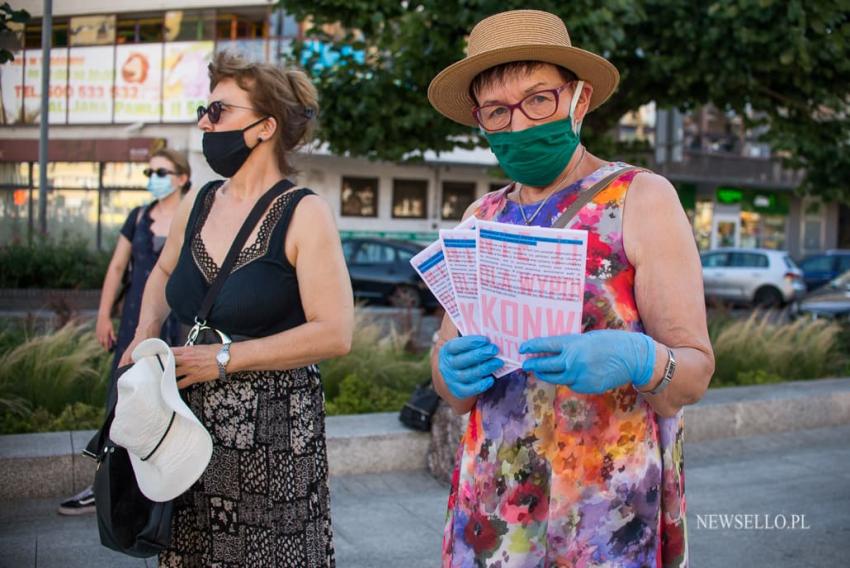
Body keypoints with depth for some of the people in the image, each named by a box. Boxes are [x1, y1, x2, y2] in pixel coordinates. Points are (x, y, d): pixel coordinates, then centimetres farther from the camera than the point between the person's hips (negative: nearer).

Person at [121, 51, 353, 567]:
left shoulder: (304, 214, -11)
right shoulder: (198, 203, 8)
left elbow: (335, 334, -18)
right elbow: (163, 272, 28)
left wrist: (224, 359, -16)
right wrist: (147, 329, 8)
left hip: (273, 430, -5)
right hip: (191, 419, 6)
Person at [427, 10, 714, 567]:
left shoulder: (641, 198, -8)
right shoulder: (483, 219, 6)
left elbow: (695, 373, -10)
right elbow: (455, 393, 7)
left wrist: (638, 360, -31)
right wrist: (454, 371, -15)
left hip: (611, 514, -4)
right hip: (493, 505, 4)